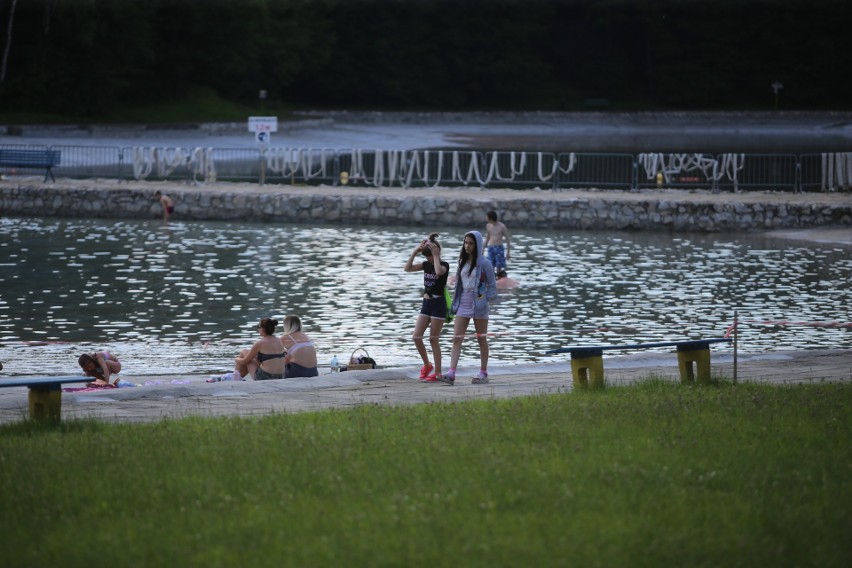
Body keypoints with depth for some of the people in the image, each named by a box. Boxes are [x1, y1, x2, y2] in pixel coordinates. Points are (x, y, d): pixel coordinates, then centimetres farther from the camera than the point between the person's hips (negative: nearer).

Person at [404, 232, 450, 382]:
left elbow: (439, 271, -35)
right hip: (426, 303, 7)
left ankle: (437, 372, 5)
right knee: (416, 337, 3)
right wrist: (415, 252, -8)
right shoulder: (426, 264, 9)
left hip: (438, 304, -7)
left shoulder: (444, 265, -10)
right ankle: (427, 365, 20)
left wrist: (435, 255, -26)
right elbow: (407, 268, 0)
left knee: (433, 339, -3)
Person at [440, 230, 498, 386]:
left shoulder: (484, 264, -6)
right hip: (463, 304, 5)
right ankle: (451, 374, -14)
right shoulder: (463, 262, 11)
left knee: (481, 339, 7)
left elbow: (492, 285, -2)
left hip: (479, 304, -5)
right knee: (457, 338, -7)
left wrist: (485, 299, -12)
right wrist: (455, 302, 9)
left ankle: (483, 373, 16)